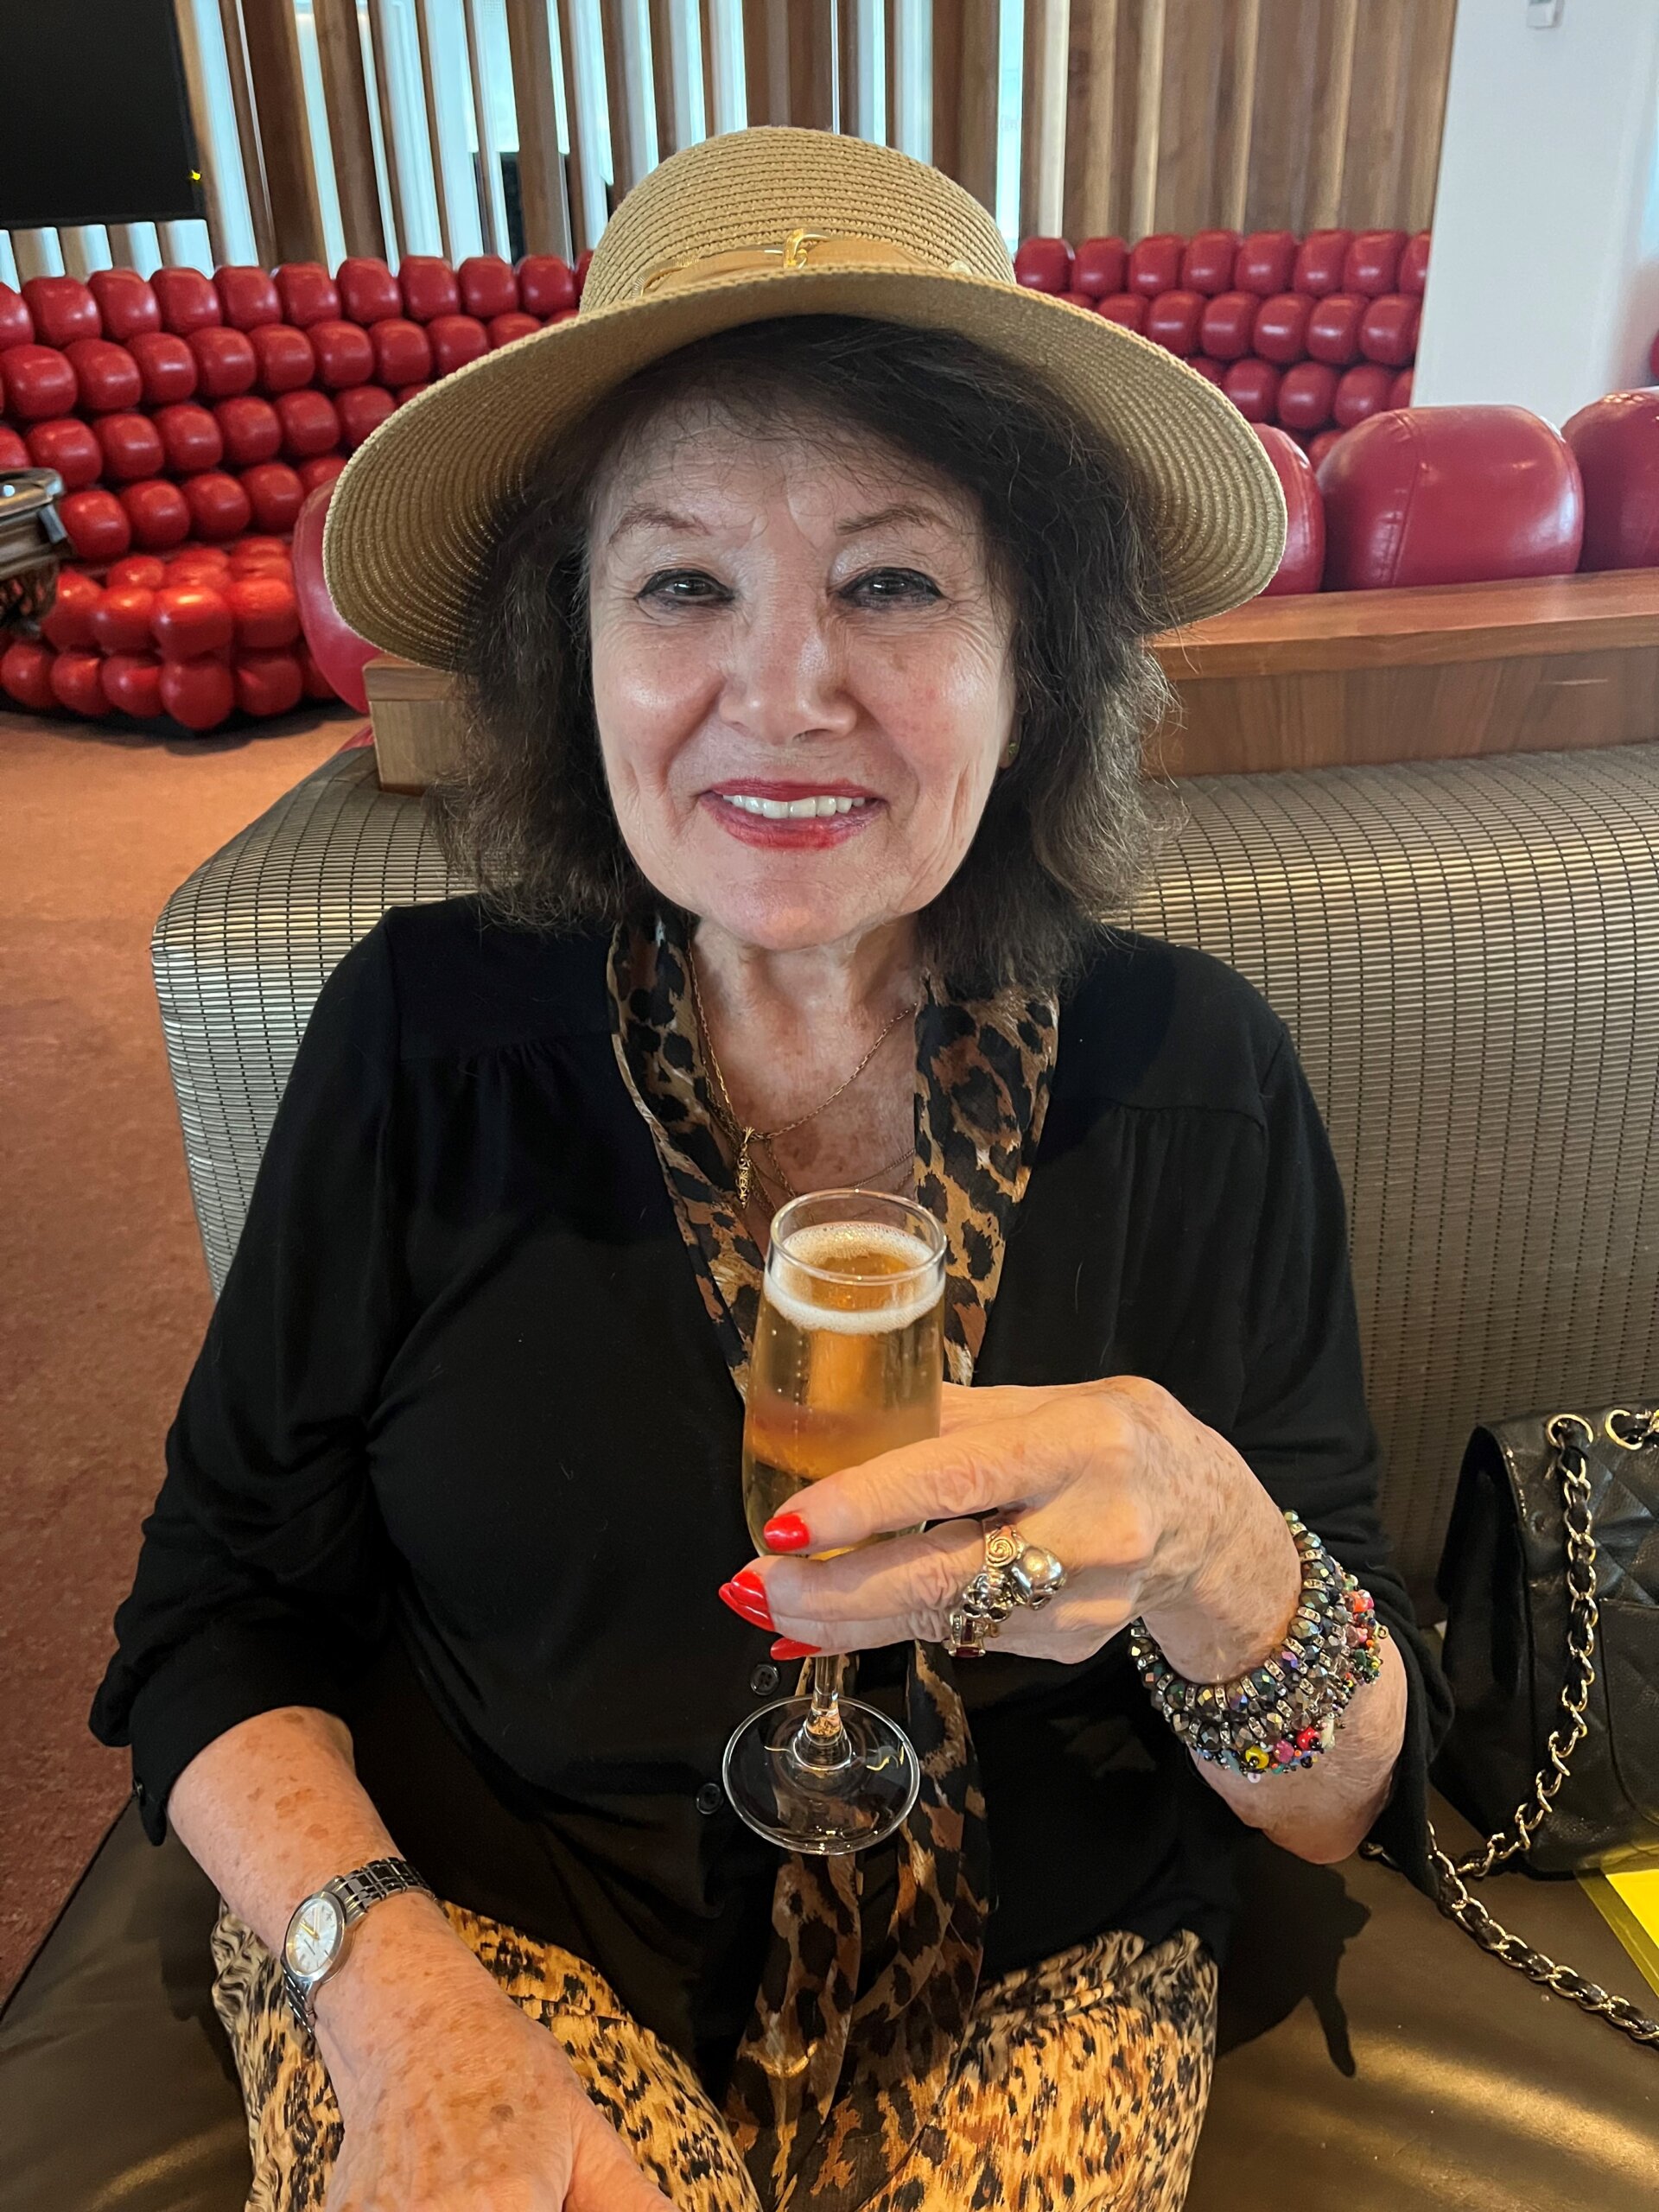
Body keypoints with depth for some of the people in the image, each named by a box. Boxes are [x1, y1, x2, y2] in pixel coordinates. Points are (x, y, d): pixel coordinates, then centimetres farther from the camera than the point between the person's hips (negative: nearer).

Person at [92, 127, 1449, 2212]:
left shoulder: (1191, 1075, -13)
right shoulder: (427, 1037, -12)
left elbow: (1352, 1800, -8)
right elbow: (213, 1624, -4)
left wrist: (1213, 1557, -29)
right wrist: (401, 1996, -20)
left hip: (1029, 1989, 2)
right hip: (479, 1934, -1)